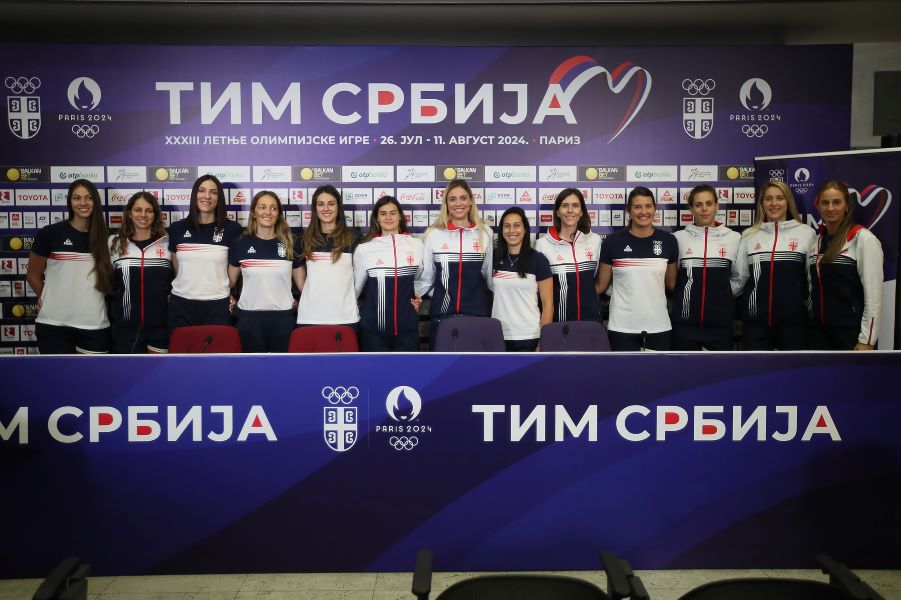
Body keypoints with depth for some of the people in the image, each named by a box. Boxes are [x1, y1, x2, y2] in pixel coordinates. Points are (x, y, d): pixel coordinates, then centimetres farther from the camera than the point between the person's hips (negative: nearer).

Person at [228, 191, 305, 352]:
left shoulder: (290, 243, 3)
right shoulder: (240, 242, 2)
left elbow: (301, 283, 8)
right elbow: (230, 280, 11)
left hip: (283, 316, 0)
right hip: (249, 316, 0)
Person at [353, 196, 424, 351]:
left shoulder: (416, 245, 4)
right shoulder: (364, 249, -1)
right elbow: (355, 286, 10)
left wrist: (417, 297, 7)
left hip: (407, 326, 1)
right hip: (373, 327, -1)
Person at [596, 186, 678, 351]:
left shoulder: (668, 241, 2)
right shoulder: (613, 242, -3)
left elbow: (672, 284, 14)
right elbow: (601, 285, 4)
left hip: (659, 326, 2)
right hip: (622, 327, -1)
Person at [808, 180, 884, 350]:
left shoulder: (863, 238, -8)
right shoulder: (817, 240, 11)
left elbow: (873, 294, -13)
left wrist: (866, 340, -16)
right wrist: (808, 325, 13)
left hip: (851, 334, -6)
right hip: (819, 331, 6)